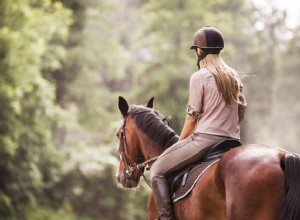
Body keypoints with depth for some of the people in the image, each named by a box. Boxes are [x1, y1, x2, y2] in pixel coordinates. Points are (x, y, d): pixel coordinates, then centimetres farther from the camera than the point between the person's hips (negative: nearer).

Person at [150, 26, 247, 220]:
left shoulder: (199, 77, -8)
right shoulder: (234, 77, 11)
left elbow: (193, 115, -8)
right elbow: (241, 111, 14)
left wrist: (180, 143, 4)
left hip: (205, 138, -7)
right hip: (232, 142, 7)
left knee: (158, 170, 2)